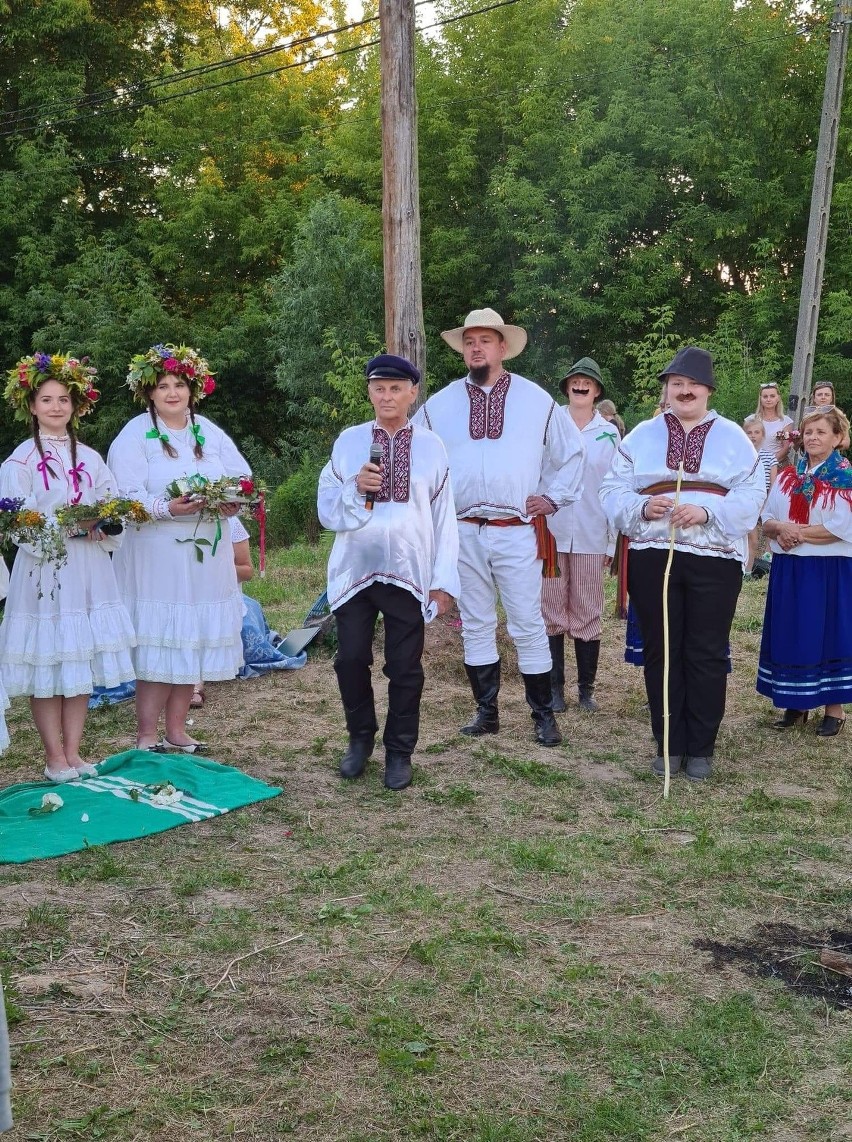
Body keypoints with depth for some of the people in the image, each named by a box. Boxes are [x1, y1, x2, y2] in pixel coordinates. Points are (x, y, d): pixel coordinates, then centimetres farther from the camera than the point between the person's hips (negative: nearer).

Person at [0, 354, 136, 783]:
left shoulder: (89, 457, 11)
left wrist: (103, 526, -9)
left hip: (89, 570, 4)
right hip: (44, 569, -4)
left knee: (83, 662, 7)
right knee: (46, 667, 0)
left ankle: (73, 752, 16)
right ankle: (54, 758, 11)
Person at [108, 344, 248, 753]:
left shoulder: (209, 432, 11)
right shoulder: (134, 436, -3)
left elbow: (242, 477, 8)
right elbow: (126, 498, -13)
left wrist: (235, 501, -13)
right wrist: (168, 508, -28)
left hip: (206, 554, 5)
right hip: (155, 556, -5)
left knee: (193, 640, 8)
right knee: (159, 642, -5)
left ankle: (176, 730, 20)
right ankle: (146, 736, 5)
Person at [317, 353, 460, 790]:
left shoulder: (431, 447, 3)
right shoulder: (348, 442, 5)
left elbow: (444, 517, 3)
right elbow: (327, 511, 4)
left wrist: (444, 580, -1)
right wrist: (356, 488, -16)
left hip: (407, 572, -1)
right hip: (354, 569, 1)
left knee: (405, 666, 3)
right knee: (351, 659, 3)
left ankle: (399, 752, 19)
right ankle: (360, 738, 26)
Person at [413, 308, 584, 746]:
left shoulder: (536, 400, 4)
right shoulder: (439, 404, 7)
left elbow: (571, 452, 15)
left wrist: (553, 497, 9)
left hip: (518, 532, -2)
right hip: (463, 532, 2)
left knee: (528, 626, 1)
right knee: (475, 625, 9)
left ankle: (543, 714, 12)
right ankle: (486, 711, 19)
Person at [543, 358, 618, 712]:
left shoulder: (609, 433, 3)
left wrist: (612, 541, 3)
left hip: (591, 536, 0)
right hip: (551, 532, 0)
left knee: (588, 613, 5)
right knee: (552, 612, 5)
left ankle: (586, 688, 15)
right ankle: (555, 687, 14)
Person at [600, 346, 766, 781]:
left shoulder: (733, 437, 8)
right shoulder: (642, 435, 11)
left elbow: (751, 495, -2)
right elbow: (613, 491, 6)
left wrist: (707, 511, -17)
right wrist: (642, 507, -14)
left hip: (714, 559, -1)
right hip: (652, 556, 1)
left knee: (706, 655, 2)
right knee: (661, 652, 6)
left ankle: (701, 748, 13)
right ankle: (668, 745, 16)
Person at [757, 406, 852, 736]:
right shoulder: (787, 477, 11)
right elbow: (767, 520, 9)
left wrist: (797, 531, -14)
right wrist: (780, 528, -13)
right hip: (788, 569, 5)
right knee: (789, 634, 8)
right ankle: (796, 705, 20)